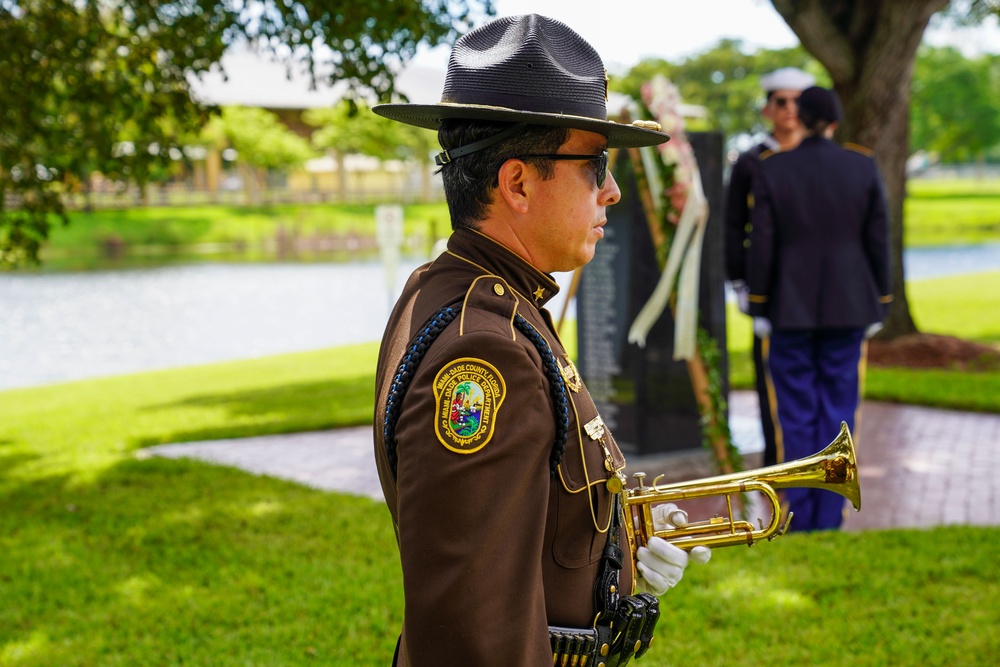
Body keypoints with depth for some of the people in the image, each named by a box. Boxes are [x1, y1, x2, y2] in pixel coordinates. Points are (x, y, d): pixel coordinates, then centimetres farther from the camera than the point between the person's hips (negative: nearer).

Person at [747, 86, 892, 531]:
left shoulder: (772, 169, -7)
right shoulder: (863, 167, -2)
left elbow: (762, 244, -6)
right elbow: (878, 241, 0)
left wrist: (758, 308, 2)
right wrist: (879, 305, 9)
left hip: (791, 310, -1)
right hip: (848, 309, 1)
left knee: (797, 415, 6)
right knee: (838, 411, 8)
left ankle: (801, 518, 8)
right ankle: (830, 519, 9)